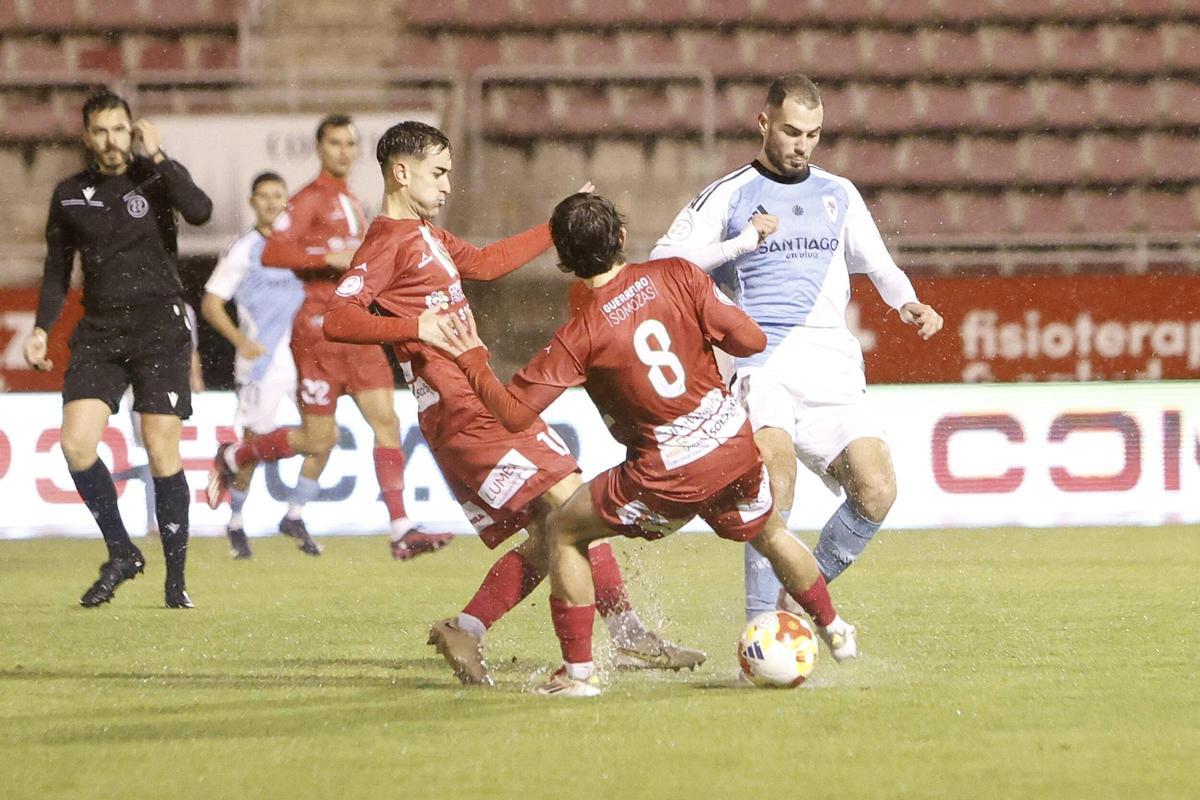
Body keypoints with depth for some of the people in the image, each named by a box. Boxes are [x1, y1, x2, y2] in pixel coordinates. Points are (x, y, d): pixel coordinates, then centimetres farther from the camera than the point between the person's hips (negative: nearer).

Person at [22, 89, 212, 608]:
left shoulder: (156, 177, 1)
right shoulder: (70, 195, 11)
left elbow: (199, 211, -20)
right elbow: (57, 269, 18)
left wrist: (156, 157, -15)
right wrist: (41, 329, 7)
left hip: (159, 328, -3)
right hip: (98, 331, 3)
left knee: (162, 452, -7)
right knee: (76, 442, -13)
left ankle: (176, 579, 3)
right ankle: (121, 554, 4)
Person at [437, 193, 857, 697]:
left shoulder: (581, 336, -13)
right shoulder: (677, 276, -6)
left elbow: (514, 413, -13)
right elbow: (750, 340, -7)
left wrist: (470, 358, 0)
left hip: (671, 477, -4)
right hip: (735, 446, 4)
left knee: (564, 530, 13)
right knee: (768, 532, 33)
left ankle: (578, 671, 9)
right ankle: (834, 631, 49)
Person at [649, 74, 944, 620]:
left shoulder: (838, 194, 18)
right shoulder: (729, 196, 6)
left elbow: (877, 264, 27)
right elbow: (662, 265, 1)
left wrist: (907, 303, 7)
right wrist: (741, 242, -8)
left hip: (835, 369, 4)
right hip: (764, 365, -4)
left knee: (876, 492, -13)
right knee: (776, 464, -29)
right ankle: (762, 623, -24)